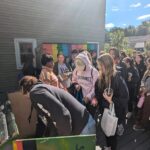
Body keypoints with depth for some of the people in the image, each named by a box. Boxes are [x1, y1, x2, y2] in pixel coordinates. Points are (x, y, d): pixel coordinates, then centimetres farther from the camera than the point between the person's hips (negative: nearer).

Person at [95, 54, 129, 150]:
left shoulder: (118, 79, -24)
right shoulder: (101, 78, -6)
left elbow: (125, 97, -21)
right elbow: (97, 93, 4)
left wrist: (112, 100, -29)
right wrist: (95, 98, -12)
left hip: (115, 112, -6)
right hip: (104, 110, 6)